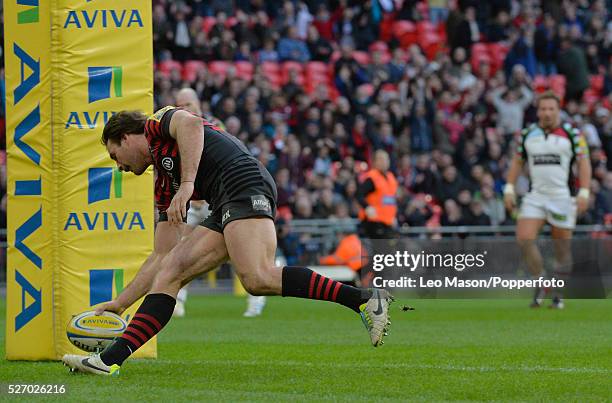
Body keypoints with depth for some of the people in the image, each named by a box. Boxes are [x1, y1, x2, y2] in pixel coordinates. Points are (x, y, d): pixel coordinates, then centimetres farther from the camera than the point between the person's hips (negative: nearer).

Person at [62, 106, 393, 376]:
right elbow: (160, 258, 31)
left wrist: (187, 186, -19)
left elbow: (191, 124, -12)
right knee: (169, 273, 2)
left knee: (257, 278, -28)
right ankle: (111, 359, -6)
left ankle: (365, 299, -30)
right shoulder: (164, 187, 32)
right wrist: (119, 303, 32)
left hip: (244, 184, -9)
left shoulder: (159, 122, 14)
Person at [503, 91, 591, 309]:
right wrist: (509, 189, 7)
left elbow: (584, 162, -3)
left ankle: (558, 295, 14)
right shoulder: (528, 134, 7)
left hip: (563, 197, -2)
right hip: (535, 196, 3)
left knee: (562, 248, 1)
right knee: (524, 238, -14)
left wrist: (584, 193, -12)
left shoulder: (571, 133, -2)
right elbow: (517, 161, 16)